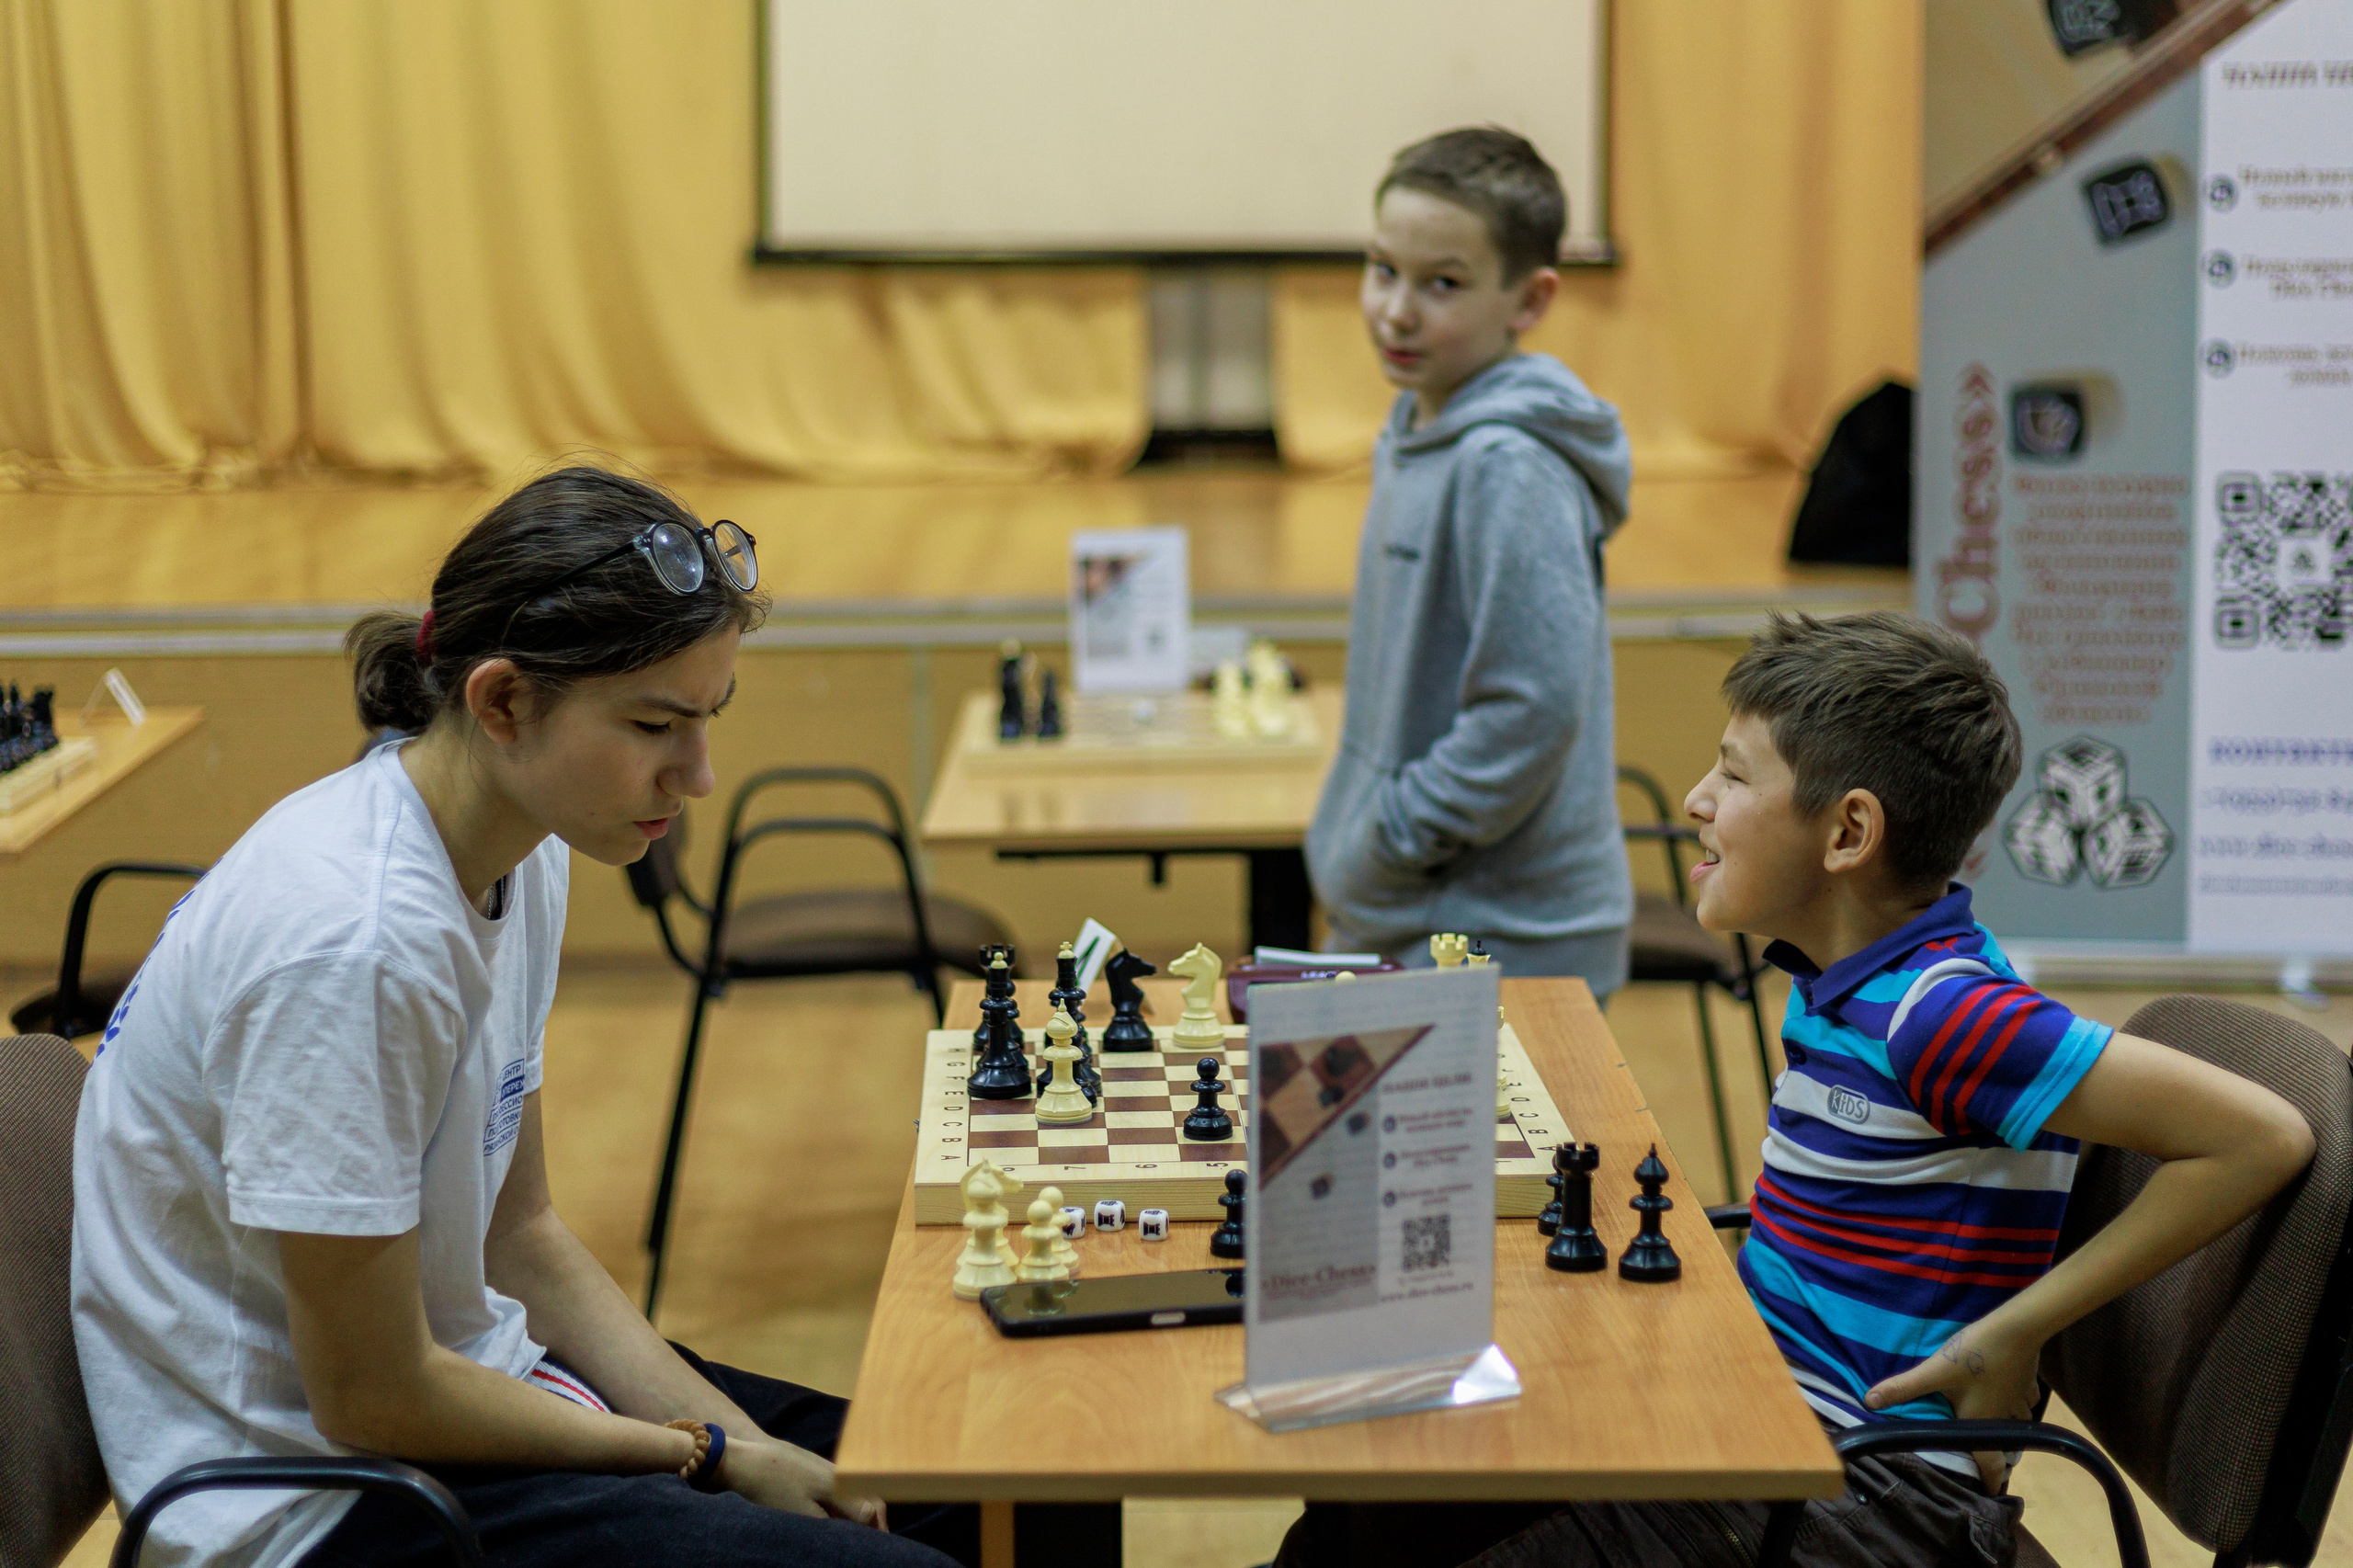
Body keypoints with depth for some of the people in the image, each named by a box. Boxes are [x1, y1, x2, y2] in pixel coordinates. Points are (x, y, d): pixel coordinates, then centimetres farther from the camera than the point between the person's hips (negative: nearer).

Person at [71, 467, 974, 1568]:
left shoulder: (520, 860, 0)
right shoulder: (358, 942, -28)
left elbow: (521, 1233, 8)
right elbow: (373, 1399, -21)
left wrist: (745, 1443, -3)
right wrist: (714, 1455, -11)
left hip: (457, 1375, 9)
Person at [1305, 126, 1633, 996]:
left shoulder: (1512, 468, -19)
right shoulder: (1414, 437, 11)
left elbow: (1533, 712, -24)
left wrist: (1383, 844, -16)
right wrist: (1341, 841, 13)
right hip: (1391, 932, 9)